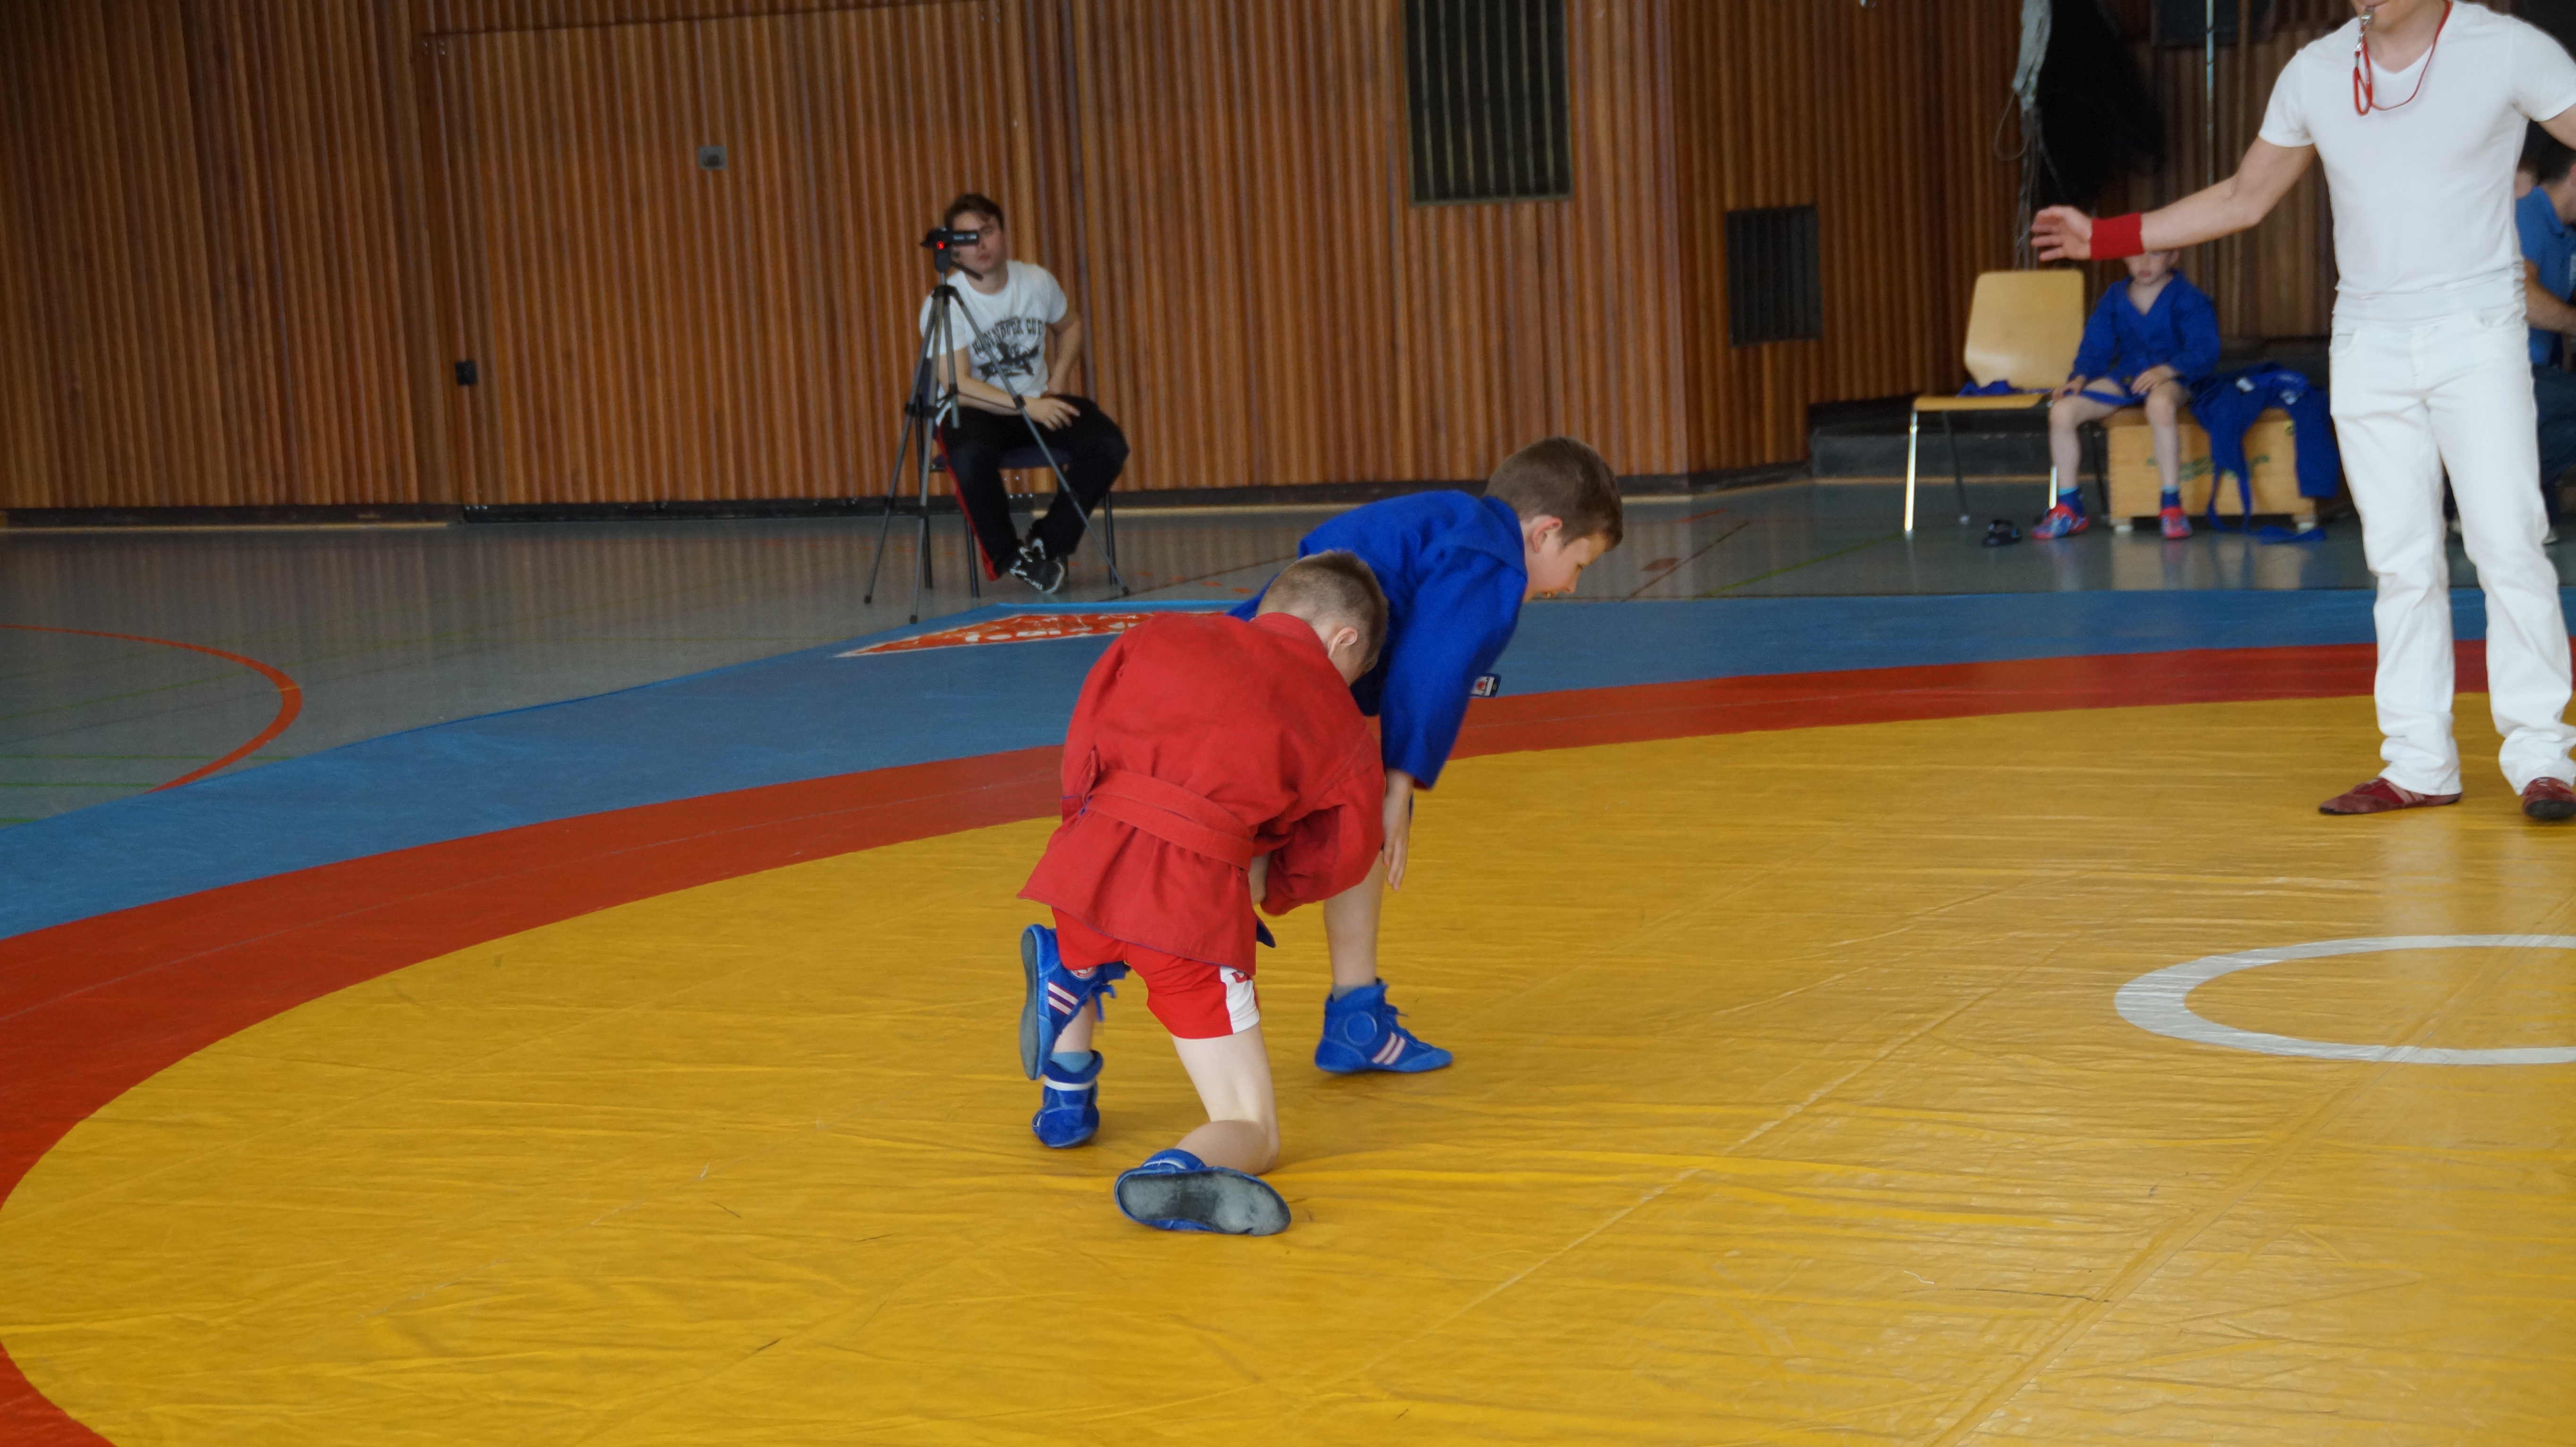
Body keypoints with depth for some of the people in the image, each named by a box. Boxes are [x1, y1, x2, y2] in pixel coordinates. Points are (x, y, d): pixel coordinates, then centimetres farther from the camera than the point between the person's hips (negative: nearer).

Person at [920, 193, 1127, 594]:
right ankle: (1007, 556, -15)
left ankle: (1048, 544, -5)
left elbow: (1070, 326, 22)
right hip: (975, 411, -4)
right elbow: (957, 385, -21)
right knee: (971, 456, -39)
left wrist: (1061, 374, 3)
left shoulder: (1036, 281, 1)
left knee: (1109, 444, -22)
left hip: (1040, 403, 4)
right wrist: (1026, 406, -29)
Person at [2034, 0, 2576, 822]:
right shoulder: (2315, 74, 9)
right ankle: (2418, 765, 5)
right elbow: (2243, 200, 19)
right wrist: (2108, 239, 18)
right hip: (2369, 344, 4)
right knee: (2402, 561, 2)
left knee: (2507, 543, -10)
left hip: (2477, 334, -3)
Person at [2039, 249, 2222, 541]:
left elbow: (2204, 352, -14)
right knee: (2062, 411, -17)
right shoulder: (2113, 299, 10)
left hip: (2171, 378, -5)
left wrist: (2166, 371, -31)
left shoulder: (2188, 299, -5)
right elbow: (2096, 347, 11)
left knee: (2160, 404, -43)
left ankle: (2171, 506, -32)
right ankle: (2069, 508, -3)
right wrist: (2080, 377, -11)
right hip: (2124, 376, 5)